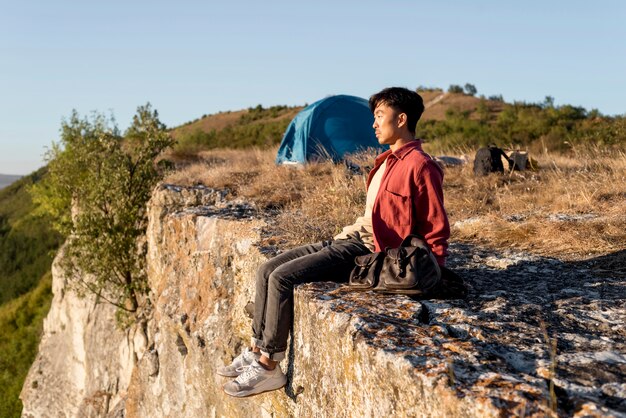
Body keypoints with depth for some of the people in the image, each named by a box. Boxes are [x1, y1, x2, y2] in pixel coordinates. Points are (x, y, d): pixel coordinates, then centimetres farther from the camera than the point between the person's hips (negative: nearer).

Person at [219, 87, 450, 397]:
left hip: (368, 252, -9)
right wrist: (350, 230, 13)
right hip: (350, 239, 9)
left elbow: (437, 231, -10)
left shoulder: (419, 165, -11)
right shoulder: (388, 160, 17)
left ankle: (268, 367, -9)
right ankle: (257, 350, 7)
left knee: (283, 277, -20)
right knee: (268, 270, 1)